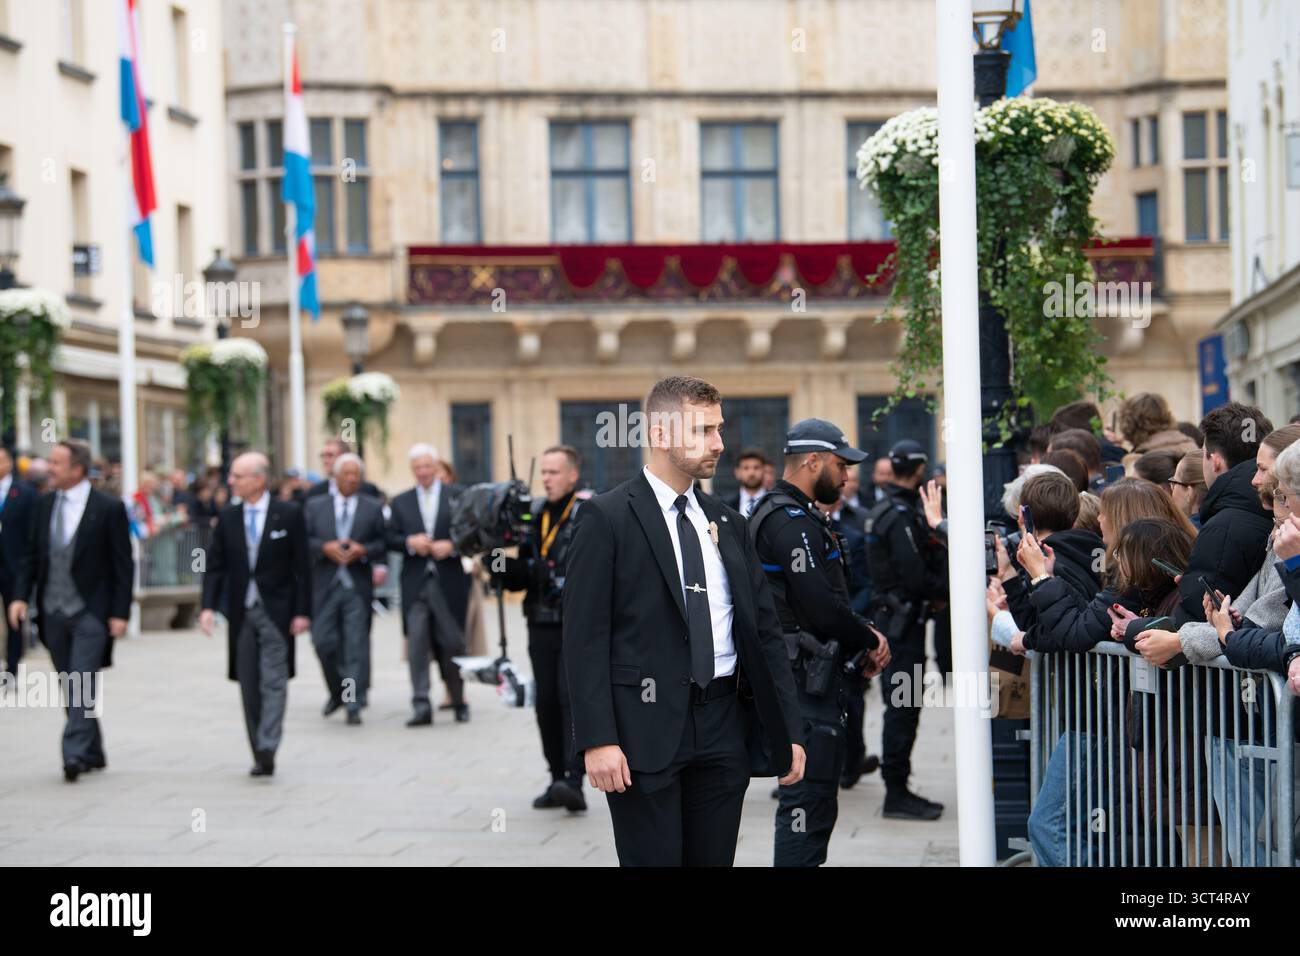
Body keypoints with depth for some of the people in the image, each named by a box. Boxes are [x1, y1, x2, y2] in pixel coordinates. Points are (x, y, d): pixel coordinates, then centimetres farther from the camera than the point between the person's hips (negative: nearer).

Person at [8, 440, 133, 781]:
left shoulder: (108, 509, -7)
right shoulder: (45, 504, 8)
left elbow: (123, 564, -6)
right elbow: (32, 555, 12)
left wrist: (120, 613, -11)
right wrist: (20, 596, -1)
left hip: (90, 612, -5)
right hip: (53, 612, 6)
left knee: (82, 685, -13)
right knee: (72, 688, 11)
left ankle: (75, 753, -14)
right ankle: (92, 753, 22)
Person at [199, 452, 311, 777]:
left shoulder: (289, 514, -2)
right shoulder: (227, 517, 7)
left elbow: (302, 566, -3)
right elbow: (215, 565, 6)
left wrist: (302, 611, -8)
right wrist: (208, 606, -6)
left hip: (276, 610, -4)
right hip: (241, 612, 4)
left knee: (273, 682, -10)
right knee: (249, 686, 6)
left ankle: (267, 749, -16)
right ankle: (260, 755, 13)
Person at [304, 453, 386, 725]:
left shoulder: (372, 508, 8)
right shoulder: (315, 506, 10)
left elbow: (383, 545, 5)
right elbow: (304, 540, 3)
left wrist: (362, 550, -13)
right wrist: (324, 547, -14)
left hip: (358, 586, -1)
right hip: (325, 585, 1)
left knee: (356, 647, -4)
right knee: (324, 642, 0)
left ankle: (353, 705, -1)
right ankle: (337, 693, 22)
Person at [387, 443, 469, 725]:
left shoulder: (458, 496, 6)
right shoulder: (401, 502, 13)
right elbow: (390, 539, 8)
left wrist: (452, 546, -14)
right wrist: (409, 542, -11)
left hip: (449, 582, -1)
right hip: (416, 583, 1)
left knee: (452, 643, 4)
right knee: (417, 642, -9)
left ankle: (459, 702, 21)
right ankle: (421, 705, -10)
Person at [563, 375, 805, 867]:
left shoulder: (728, 523, 14)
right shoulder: (607, 517, -4)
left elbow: (765, 630, 15)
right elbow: (585, 636, -8)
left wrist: (789, 728, 9)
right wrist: (597, 739, -16)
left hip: (725, 728, 5)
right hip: (647, 725, -5)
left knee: (714, 859, 8)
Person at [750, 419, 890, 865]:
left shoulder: (798, 515, 18)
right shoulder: (791, 520, -16)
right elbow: (822, 606, -22)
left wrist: (863, 636, 7)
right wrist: (869, 640, -6)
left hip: (813, 676, 11)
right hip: (807, 677, -11)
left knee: (814, 797, 16)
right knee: (809, 797, -10)